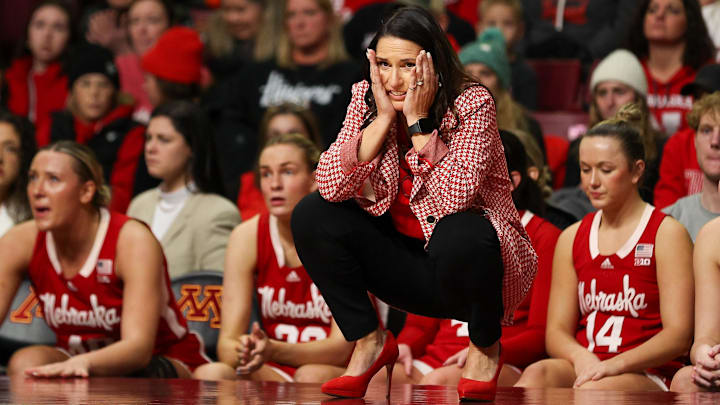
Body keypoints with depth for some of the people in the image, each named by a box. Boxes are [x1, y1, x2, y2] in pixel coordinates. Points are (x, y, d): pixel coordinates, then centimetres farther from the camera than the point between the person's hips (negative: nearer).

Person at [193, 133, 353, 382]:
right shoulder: (247, 237, -3)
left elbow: (341, 347, -18)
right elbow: (227, 343, -7)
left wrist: (274, 351, -36)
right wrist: (242, 354, -33)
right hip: (274, 373, 3)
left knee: (310, 377, -38)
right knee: (208, 375, -28)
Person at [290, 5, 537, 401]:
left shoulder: (472, 105, -17)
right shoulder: (366, 99, -5)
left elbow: (454, 198, -31)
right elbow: (329, 186, -18)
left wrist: (419, 123, -28)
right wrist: (383, 118, -23)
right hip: (404, 258, 5)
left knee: (460, 236, -38)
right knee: (311, 216, -13)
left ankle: (486, 346, -7)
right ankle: (369, 343, -1)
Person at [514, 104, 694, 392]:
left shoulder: (667, 234, 3)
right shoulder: (572, 238, 18)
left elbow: (678, 335, -5)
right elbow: (556, 330, 13)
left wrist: (614, 365, -20)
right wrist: (581, 357, -12)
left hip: (648, 375, -4)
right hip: (583, 369, 4)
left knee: (593, 390, -39)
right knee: (536, 374, -32)